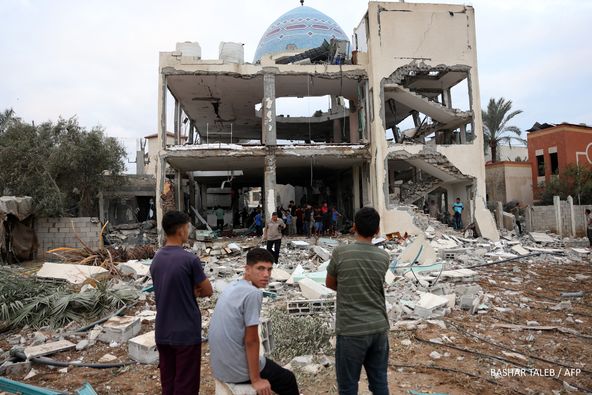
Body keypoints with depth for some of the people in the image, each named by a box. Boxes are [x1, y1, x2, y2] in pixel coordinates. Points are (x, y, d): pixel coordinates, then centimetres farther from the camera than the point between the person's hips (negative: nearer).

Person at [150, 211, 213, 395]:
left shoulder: (156, 259, 3)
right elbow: (208, 291, -9)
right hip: (186, 333, -7)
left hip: (162, 333, 7)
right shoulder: (190, 259, -19)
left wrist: (190, 291, 2)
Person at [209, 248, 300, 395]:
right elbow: (251, 340, -20)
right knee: (288, 380, 14)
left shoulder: (231, 287, 4)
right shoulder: (253, 293, -22)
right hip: (237, 370, -8)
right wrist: (256, 380, -10)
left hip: (218, 365, 8)